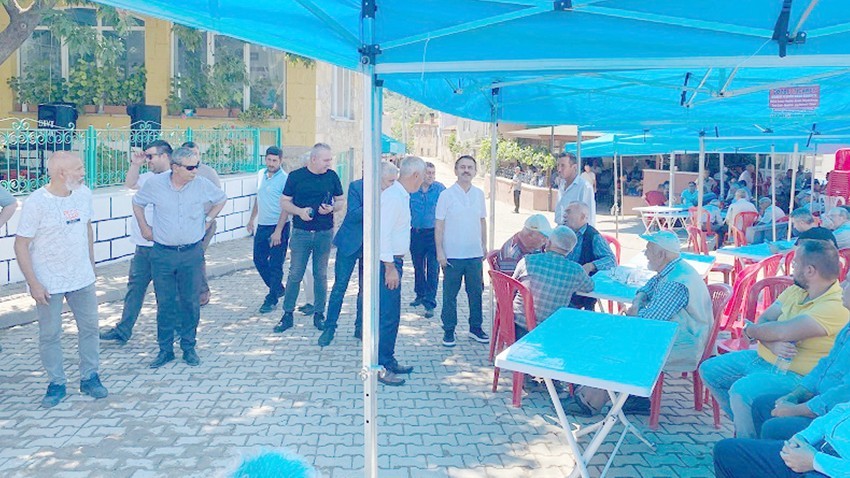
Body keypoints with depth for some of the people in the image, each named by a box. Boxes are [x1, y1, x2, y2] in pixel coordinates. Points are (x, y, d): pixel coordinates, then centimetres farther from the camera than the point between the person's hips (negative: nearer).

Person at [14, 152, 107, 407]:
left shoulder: (83, 194, -1)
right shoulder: (36, 202, -17)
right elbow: (21, 245, -13)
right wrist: (33, 284, -16)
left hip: (82, 279, 5)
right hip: (49, 283, -5)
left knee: (89, 328, 11)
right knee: (50, 335, 7)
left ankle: (90, 378, 26)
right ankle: (56, 384, 22)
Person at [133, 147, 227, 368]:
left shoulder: (202, 184, -6)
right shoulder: (155, 184, -6)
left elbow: (221, 199, 14)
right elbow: (137, 203, 13)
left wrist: (207, 221, 8)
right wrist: (144, 228, 9)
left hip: (192, 253, 0)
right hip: (162, 254, 0)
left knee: (190, 302, 6)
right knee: (165, 303, 6)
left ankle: (189, 348, 20)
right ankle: (165, 350, 19)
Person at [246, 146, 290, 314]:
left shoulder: (285, 179, -14)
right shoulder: (261, 174, 9)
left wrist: (278, 231, -21)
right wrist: (252, 219, 21)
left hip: (278, 227, -7)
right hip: (262, 225, 7)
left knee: (275, 265, 0)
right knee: (259, 260, 14)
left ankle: (271, 299, 12)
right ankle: (278, 289, 32)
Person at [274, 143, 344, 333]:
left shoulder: (332, 176, 4)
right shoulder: (296, 176, -1)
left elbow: (341, 201, 10)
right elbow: (284, 202, 2)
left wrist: (332, 208, -11)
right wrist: (299, 211, -15)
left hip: (325, 233, 2)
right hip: (301, 232, -1)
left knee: (321, 275, 9)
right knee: (295, 274, 2)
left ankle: (319, 314, 20)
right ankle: (287, 315, 13)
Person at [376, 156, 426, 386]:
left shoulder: (402, 196, 13)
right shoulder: (393, 197, -17)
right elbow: (383, 233, -22)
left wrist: (395, 265, 16)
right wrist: (390, 268, -21)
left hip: (393, 261, 10)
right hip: (388, 262, -10)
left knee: (392, 314, 16)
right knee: (387, 315, -6)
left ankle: (389, 361, 27)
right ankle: (380, 367, 3)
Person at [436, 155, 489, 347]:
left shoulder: (479, 194, 8)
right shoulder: (446, 195, -4)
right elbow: (439, 225, -4)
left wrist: (484, 246, 13)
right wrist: (439, 251, -9)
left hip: (475, 254, 4)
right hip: (452, 254, -3)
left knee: (476, 292, 10)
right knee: (450, 294, 4)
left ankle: (476, 328, 24)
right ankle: (449, 331, 16)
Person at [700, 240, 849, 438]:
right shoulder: (797, 289, 4)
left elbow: (781, 332, -30)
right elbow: (763, 320, 1)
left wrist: (750, 330, -10)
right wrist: (772, 344, -21)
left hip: (794, 375, -9)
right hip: (764, 357, 9)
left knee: (741, 390, -32)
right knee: (709, 370, 8)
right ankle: (743, 424, 18)